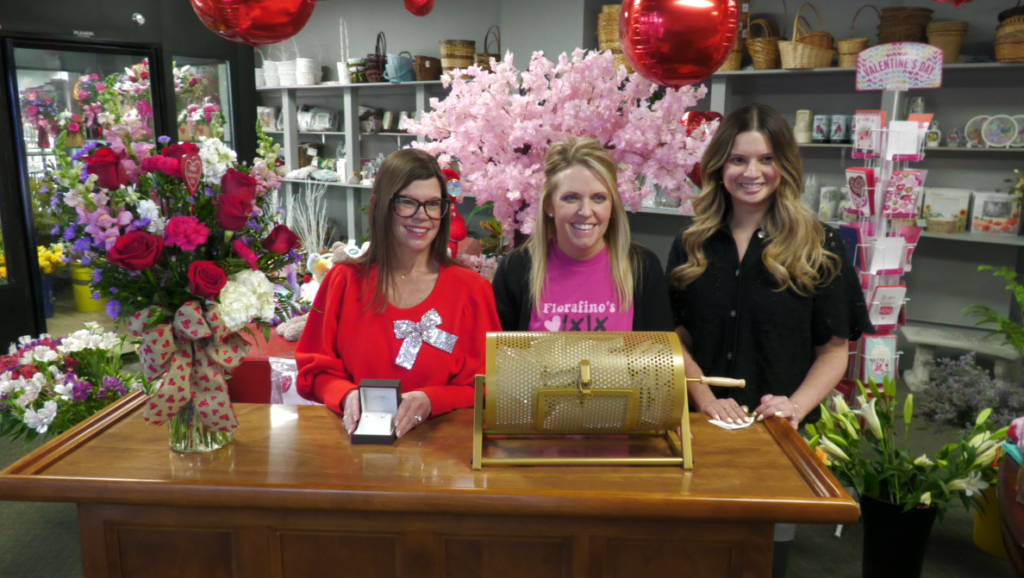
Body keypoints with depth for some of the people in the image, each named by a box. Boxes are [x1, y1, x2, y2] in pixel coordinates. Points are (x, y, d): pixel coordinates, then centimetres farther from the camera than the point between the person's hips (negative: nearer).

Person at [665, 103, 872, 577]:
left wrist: (796, 405, -18)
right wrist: (706, 400, -14)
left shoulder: (819, 249, -4)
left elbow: (834, 349, -3)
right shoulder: (692, 246, 3)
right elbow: (678, 338, 1)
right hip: (703, 426, 2)